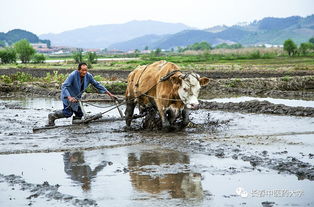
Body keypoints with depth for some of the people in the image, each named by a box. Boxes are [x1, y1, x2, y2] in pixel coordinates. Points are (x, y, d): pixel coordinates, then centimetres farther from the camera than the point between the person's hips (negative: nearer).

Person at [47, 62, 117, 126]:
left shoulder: (88, 76, -12)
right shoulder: (73, 75, -28)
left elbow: (97, 85, -2)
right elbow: (64, 86, -33)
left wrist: (109, 94, -5)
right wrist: (69, 97, -48)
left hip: (77, 97, 5)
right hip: (68, 95, -5)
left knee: (79, 114, -1)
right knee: (68, 112, -15)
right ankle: (52, 116, 7)